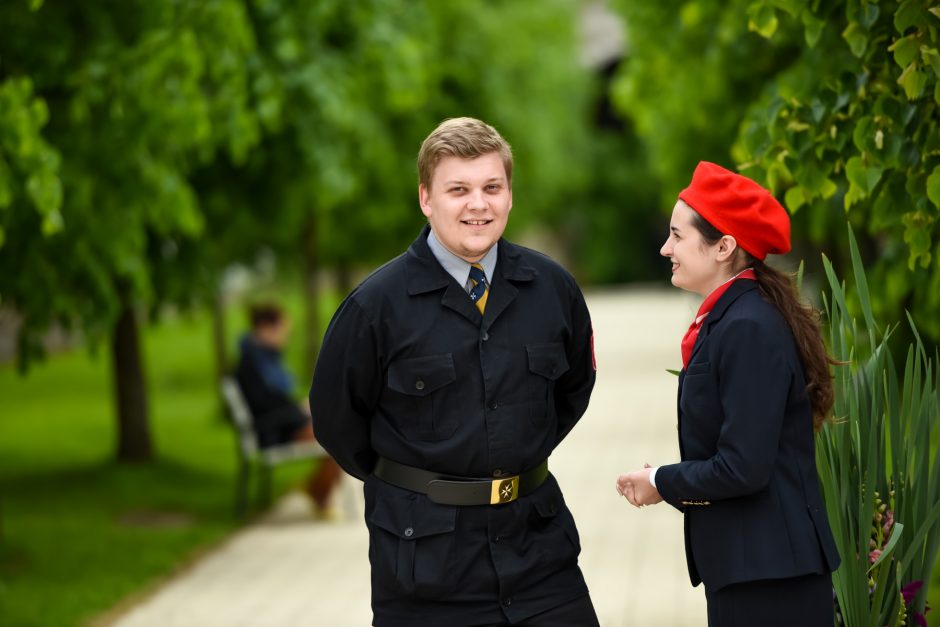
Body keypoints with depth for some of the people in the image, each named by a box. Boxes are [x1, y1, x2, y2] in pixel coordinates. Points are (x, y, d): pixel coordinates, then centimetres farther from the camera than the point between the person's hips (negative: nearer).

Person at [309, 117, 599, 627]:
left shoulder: (551, 287, 0)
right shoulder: (377, 303, -9)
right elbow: (337, 417, 1)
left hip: (536, 541, 3)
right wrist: (406, 484, 6)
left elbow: (575, 386, 17)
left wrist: (526, 457, 12)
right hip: (424, 548, -3)